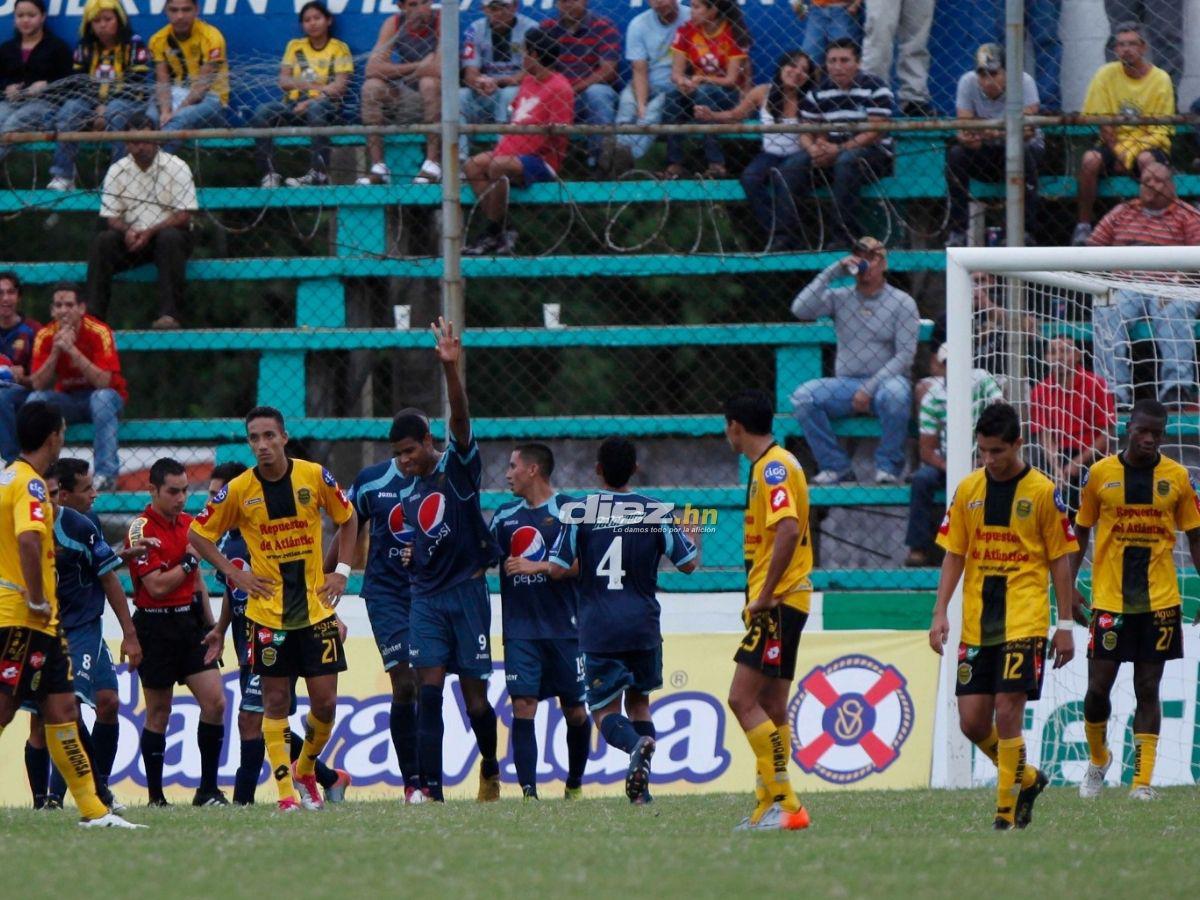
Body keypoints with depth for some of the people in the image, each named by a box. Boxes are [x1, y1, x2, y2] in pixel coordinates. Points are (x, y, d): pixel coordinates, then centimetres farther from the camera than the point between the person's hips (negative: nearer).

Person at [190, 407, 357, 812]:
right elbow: (199, 534, 5)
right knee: (276, 701, -1)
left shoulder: (315, 477, -3)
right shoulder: (239, 490, -6)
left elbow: (347, 519, 13)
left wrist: (341, 570, 5)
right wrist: (234, 574, -3)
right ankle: (286, 791, 4)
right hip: (266, 610, -1)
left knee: (325, 701, 0)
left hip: (315, 607, 1)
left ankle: (305, 771, 24)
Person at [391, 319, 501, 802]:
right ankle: (430, 786, -14)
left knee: (474, 692, 2)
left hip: (467, 591, -4)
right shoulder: (407, 496, 14)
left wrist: (450, 369, -35)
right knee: (430, 687, -9)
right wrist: (410, 559, 7)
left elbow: (460, 418, -20)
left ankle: (490, 767, 27)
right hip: (426, 596, 4)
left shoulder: (458, 466, -2)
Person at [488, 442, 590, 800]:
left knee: (574, 710, 6)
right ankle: (528, 791, -13)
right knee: (523, 706, -11)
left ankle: (575, 782, 27)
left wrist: (538, 567, -20)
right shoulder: (505, 516, 13)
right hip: (520, 631, 3)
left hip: (563, 628, -3)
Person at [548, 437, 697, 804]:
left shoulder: (580, 511, -4)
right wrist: (692, 540, 27)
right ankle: (641, 786, 6)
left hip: (598, 628, -2)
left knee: (605, 711, 3)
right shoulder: (655, 512, -1)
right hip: (643, 628, 2)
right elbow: (688, 564, 5)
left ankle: (637, 745, -30)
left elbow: (557, 569, -7)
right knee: (638, 701, 19)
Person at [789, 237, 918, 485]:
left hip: (885, 380, -3)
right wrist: (832, 272, -9)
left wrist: (870, 388, -17)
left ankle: (888, 466, -20)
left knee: (894, 394, -39)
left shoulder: (901, 303, 2)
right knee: (803, 396, -24)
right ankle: (836, 466, -15)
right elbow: (800, 310, -6)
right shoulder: (839, 297, 11)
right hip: (846, 385, 3)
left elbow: (905, 355, -6)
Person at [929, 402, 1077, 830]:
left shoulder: (1042, 491, -3)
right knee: (972, 721, 1)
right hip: (976, 625, 4)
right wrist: (940, 613, 2)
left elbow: (1060, 560, 1)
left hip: (1024, 621, -4)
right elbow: (953, 555, 12)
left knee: (1007, 713, -12)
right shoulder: (968, 490, 7)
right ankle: (1027, 779, 25)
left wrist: (1065, 625, -1)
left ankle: (1006, 811, -3)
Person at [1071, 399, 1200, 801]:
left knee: (1148, 689, 0)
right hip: (1109, 599, 0)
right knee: (1098, 686, 0)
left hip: (1159, 601, 0)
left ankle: (1142, 781, 1)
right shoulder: (1100, 474, 0)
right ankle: (1097, 759, 26)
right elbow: (1081, 532, 9)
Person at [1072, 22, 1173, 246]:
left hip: (1149, 146, -1)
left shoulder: (1160, 80, -2)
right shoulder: (1106, 75, 1)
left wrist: (1129, 153, -18)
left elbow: (1161, 131, -5)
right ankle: (1083, 226, -23)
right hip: (1114, 144, 2)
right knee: (1090, 160, -30)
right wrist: (1117, 154, -14)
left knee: (1146, 160, -37)